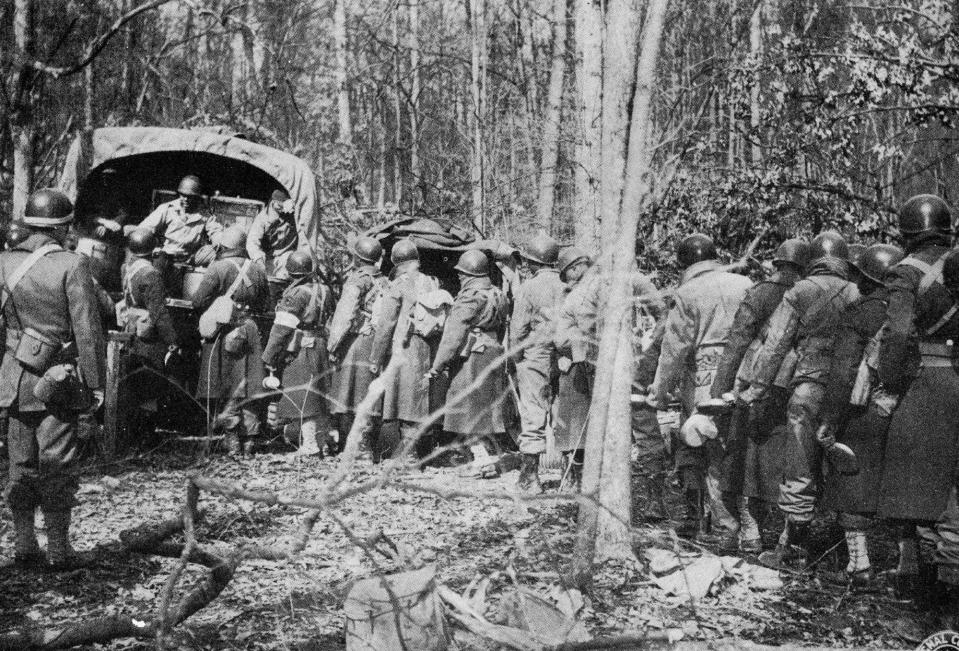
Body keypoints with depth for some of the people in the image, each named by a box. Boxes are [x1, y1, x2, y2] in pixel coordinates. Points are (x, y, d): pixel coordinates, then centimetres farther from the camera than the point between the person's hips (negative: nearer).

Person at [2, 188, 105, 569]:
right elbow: (88, 331, -13)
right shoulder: (72, 265, -12)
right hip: (61, 380, -4)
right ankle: (59, 550, 10)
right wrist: (96, 384, -8)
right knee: (58, 465, 3)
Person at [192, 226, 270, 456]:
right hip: (251, 330, 4)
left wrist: (207, 315, 10)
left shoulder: (217, 268, -8)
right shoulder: (257, 270, 6)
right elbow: (265, 304, 15)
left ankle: (231, 438, -4)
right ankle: (248, 438, 13)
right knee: (248, 388, 9)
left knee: (224, 389, 2)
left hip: (224, 332, -4)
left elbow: (199, 301, -10)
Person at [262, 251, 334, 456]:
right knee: (317, 396, 14)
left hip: (298, 352, -8)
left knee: (302, 399, -4)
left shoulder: (295, 294, -14)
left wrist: (269, 358, -8)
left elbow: (281, 329, -14)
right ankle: (320, 441, 21)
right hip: (320, 348, 8)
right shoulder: (323, 291, 7)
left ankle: (309, 445, -5)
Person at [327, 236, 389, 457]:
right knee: (371, 403, 9)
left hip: (355, 343, -6)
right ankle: (372, 453, 10)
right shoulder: (384, 282, 12)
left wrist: (333, 346, -8)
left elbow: (344, 315, -13)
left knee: (347, 402, -1)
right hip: (377, 348, 6)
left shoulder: (357, 280, -6)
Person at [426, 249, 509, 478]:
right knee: (485, 412, 14)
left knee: (470, 413, -1)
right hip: (494, 355, 8)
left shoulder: (471, 297, -14)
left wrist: (436, 367, -14)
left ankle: (485, 463, -4)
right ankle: (488, 457, 16)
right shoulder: (498, 295, 11)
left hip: (471, 358, -8)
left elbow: (454, 335, -16)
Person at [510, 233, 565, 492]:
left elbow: (518, 329, -6)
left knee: (533, 416, -1)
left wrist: (517, 358, 6)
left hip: (536, 356, -4)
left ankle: (530, 476, 1)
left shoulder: (529, 288, -6)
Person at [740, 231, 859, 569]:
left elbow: (774, 347, -5)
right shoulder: (858, 295, 8)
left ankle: (794, 550, 8)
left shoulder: (799, 293, 0)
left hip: (809, 391, -3)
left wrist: (755, 392, -3)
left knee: (800, 475, 2)